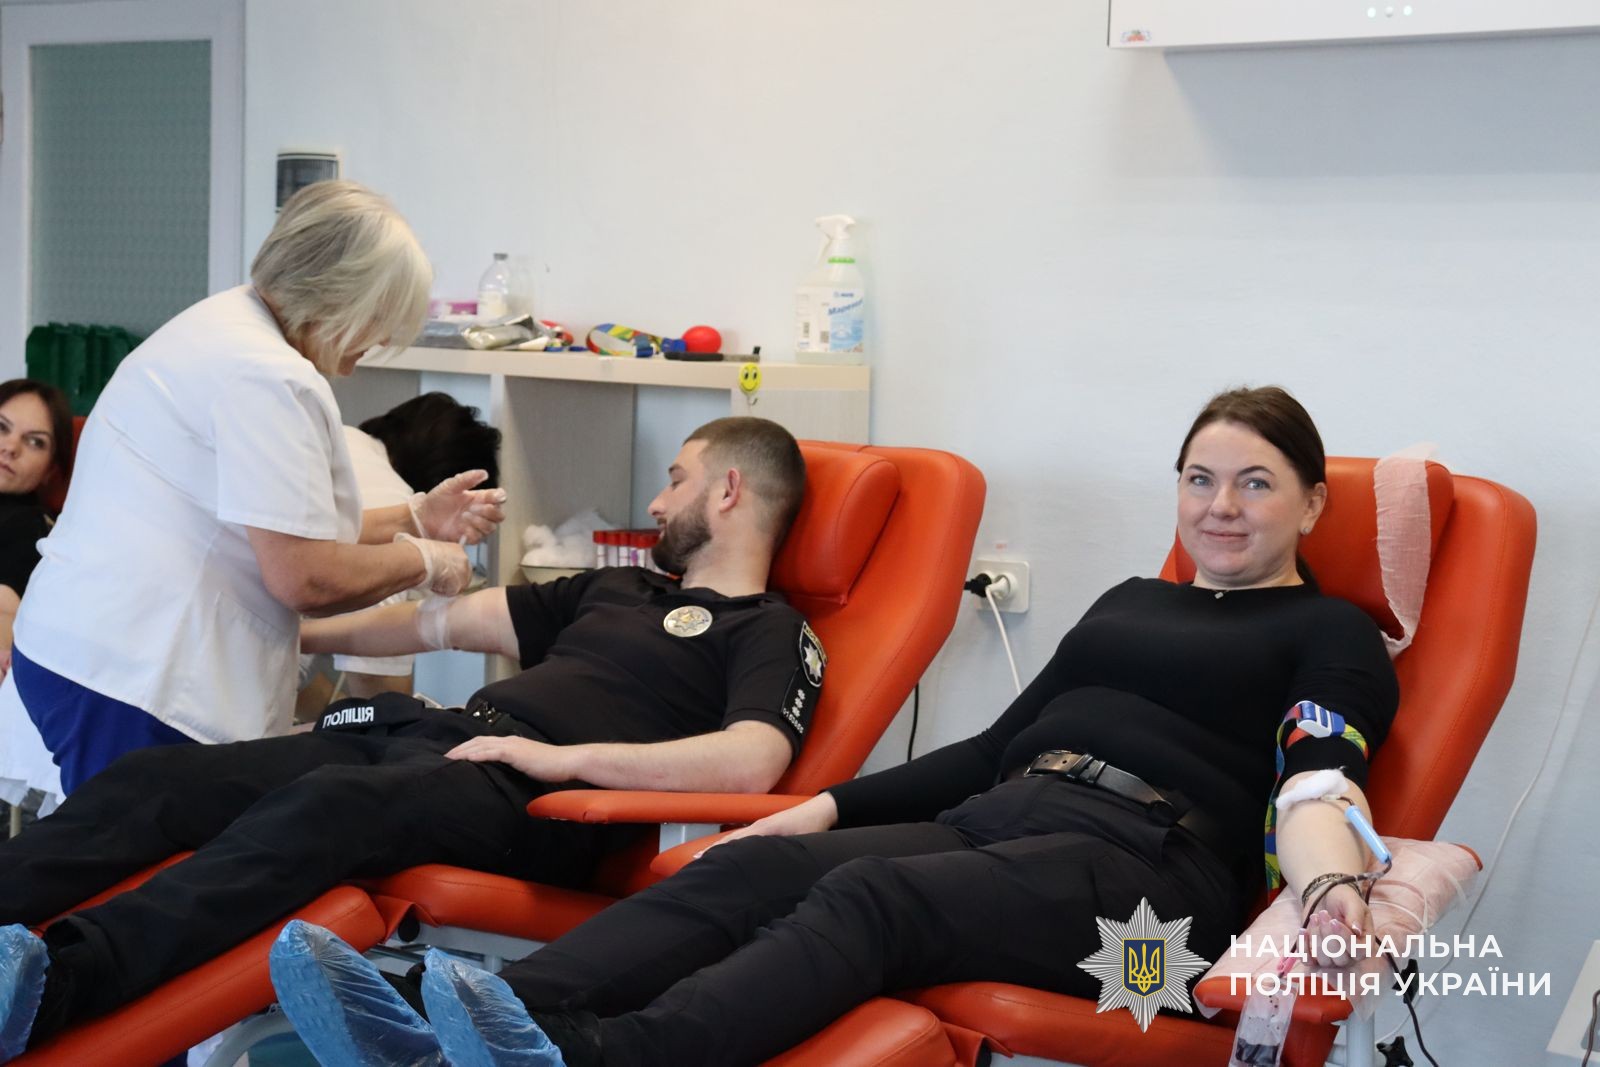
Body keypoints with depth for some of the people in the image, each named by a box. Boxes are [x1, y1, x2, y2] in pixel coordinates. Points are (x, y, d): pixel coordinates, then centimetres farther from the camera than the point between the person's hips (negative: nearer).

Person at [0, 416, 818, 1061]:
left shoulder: (772, 634, 6)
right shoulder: (619, 589, 31)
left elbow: (752, 764, -15)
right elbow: (445, 621, 31)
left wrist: (562, 758, -16)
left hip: (526, 798, -8)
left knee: (325, 804, -37)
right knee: (157, 778, -13)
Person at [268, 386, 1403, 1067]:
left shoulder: (1330, 634, 12)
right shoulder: (1130, 602, 29)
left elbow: (1317, 781, -7)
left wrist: (1331, 886, -30)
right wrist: (831, 804, 16)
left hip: (1141, 863, -6)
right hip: (995, 819, 6)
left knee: (870, 895, -34)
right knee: (745, 869, -21)